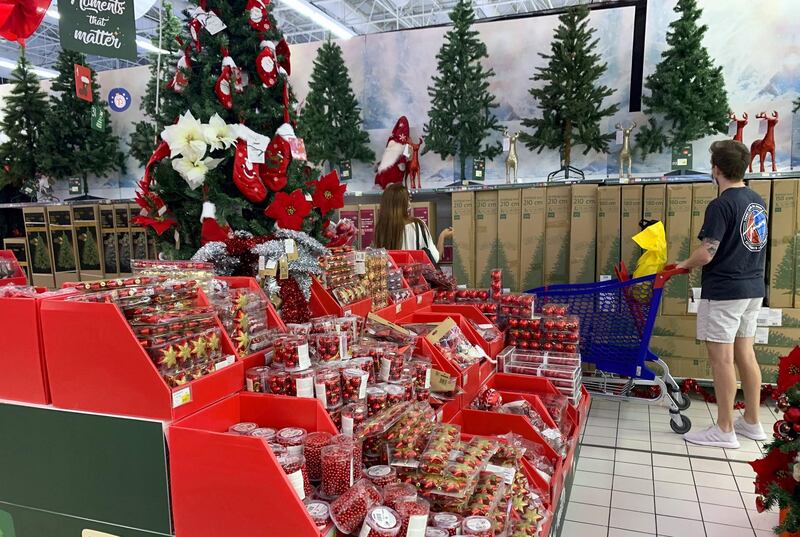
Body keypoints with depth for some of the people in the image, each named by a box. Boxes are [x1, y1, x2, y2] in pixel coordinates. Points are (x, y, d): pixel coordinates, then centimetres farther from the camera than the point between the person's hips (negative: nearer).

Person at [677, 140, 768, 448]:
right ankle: (751, 422, 25)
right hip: (753, 288, 9)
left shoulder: (721, 206, -17)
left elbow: (706, 254, -20)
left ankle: (724, 430, 7)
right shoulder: (757, 202, 10)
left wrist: (684, 265, -2)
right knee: (745, 355, 15)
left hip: (723, 292, -8)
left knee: (722, 359, -1)